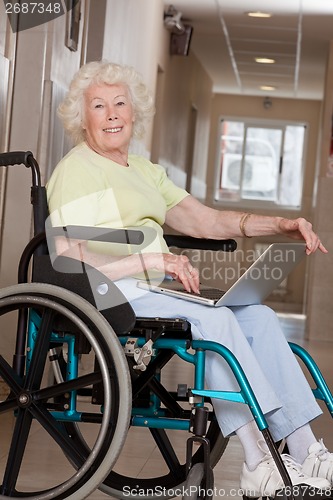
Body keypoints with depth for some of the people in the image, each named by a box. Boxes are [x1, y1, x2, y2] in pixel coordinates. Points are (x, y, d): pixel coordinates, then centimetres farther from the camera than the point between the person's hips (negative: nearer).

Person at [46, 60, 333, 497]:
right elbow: (68, 258, -18)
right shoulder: (77, 169, -4)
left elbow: (204, 220, 15)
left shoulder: (144, 170, 23)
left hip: (154, 289, 8)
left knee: (258, 316, -11)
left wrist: (280, 226, 2)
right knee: (214, 318, -28)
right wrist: (152, 261, -27)